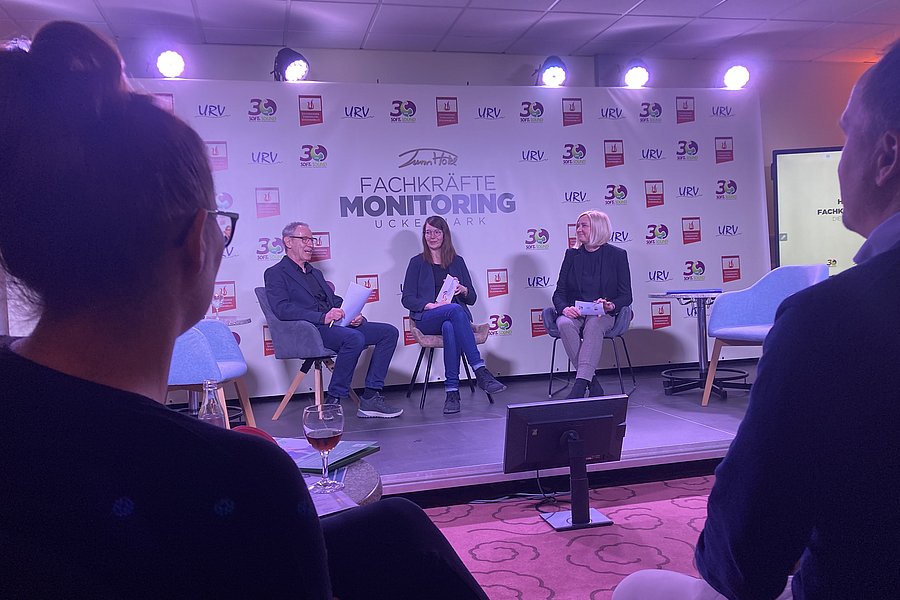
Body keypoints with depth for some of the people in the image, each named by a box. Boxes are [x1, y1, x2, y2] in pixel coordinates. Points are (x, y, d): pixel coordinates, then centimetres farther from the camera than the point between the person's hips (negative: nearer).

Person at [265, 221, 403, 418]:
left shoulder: (316, 273, 30)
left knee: (389, 332, -7)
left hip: (336, 324, 8)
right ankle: (333, 402, -24)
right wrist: (323, 317, -23)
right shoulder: (276, 273, 4)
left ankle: (371, 398, -10)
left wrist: (352, 315, 1)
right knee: (355, 338, -35)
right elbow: (282, 309, -12)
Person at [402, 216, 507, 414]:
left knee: (450, 327, -38)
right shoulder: (417, 262, 12)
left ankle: (452, 392, -42)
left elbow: (472, 299, 16)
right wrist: (432, 305, -14)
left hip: (455, 315, 2)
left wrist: (463, 290, -7)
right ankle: (481, 372, -44)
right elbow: (407, 299, 3)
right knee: (455, 310, -37)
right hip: (427, 320, -2)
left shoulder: (457, 261, 18)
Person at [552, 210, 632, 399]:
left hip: (603, 314, -2)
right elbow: (559, 293, 9)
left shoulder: (617, 255, 6)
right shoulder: (572, 255, 13)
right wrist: (564, 308, -14)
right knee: (565, 324, -34)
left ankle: (579, 386, -47)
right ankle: (593, 385, -31)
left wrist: (611, 305, -18)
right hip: (574, 312, 2)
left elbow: (626, 296, 4)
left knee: (593, 325, -38)